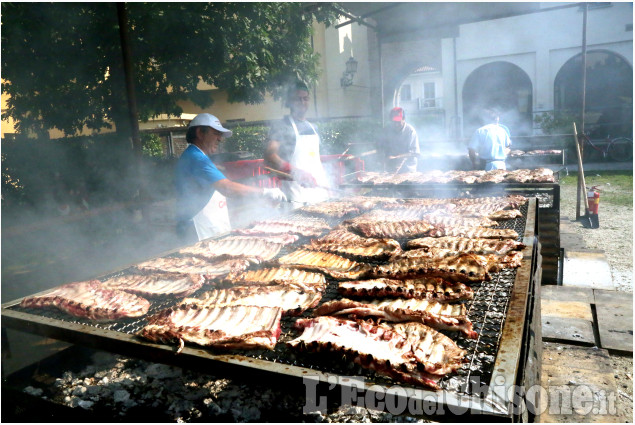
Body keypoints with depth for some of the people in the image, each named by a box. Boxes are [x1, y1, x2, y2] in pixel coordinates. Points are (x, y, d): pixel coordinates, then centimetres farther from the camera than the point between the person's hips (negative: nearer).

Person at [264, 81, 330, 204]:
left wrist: (325, 181, 13)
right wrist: (296, 172, -30)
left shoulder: (313, 128, 18)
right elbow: (270, 155, -17)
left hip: (319, 191, 6)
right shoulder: (281, 127, -4)